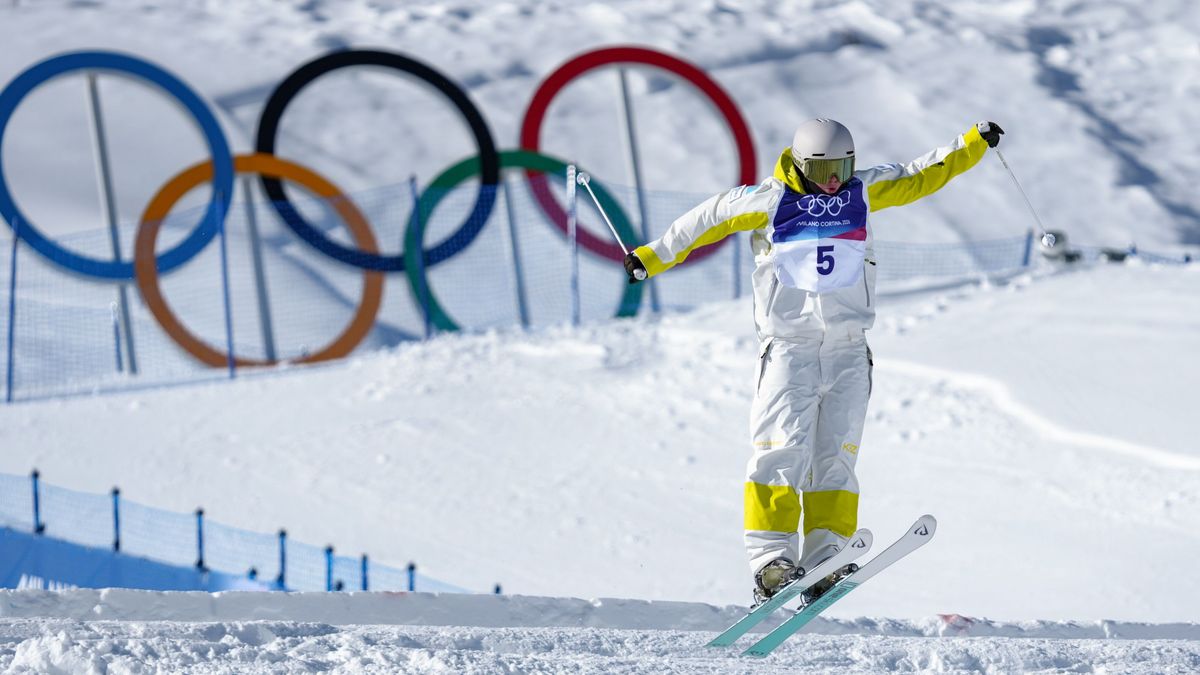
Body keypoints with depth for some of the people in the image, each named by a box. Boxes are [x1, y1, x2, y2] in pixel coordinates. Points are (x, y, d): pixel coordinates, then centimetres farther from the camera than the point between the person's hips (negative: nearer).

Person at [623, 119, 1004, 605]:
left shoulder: (862, 192, 7)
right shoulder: (769, 200, -1)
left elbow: (921, 177, 14)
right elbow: (708, 220, 9)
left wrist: (974, 143, 7)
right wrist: (652, 258, 11)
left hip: (848, 351, 3)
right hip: (788, 346, -3)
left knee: (835, 457, -4)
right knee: (783, 448, -14)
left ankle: (824, 560, -8)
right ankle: (770, 558, -17)